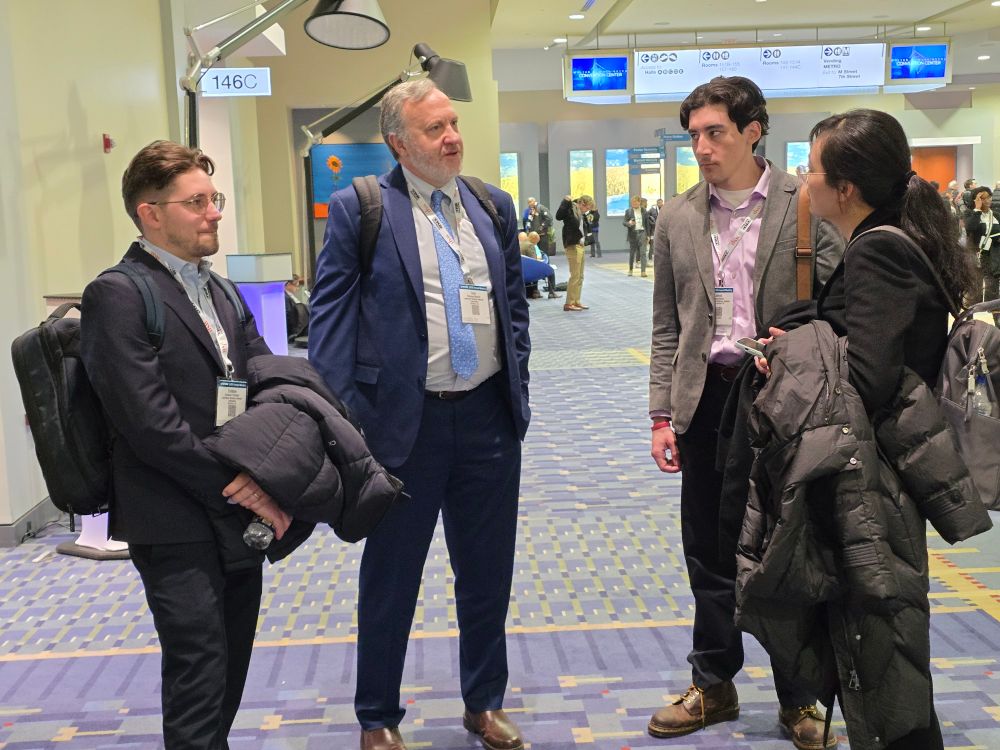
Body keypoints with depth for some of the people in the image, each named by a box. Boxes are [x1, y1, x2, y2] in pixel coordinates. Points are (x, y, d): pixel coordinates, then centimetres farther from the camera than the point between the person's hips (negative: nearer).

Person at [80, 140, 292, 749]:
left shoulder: (219, 292, 15)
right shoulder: (117, 295, -10)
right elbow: (148, 420, -18)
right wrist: (235, 484, -15)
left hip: (240, 516, 7)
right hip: (177, 525, -7)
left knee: (229, 672, 15)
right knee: (199, 674, -3)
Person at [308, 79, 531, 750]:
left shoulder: (495, 207, 8)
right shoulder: (360, 210, -6)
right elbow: (330, 317, -7)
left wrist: (517, 391, 9)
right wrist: (339, 417, -13)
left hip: (488, 418, 4)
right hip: (404, 421, -4)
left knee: (488, 571, 15)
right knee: (391, 577, 10)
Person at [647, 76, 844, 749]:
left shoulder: (806, 204, -4)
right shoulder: (678, 219, 6)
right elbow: (667, 327, 8)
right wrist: (664, 415, 3)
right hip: (708, 396, 3)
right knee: (709, 551, 12)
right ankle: (714, 686, 29)